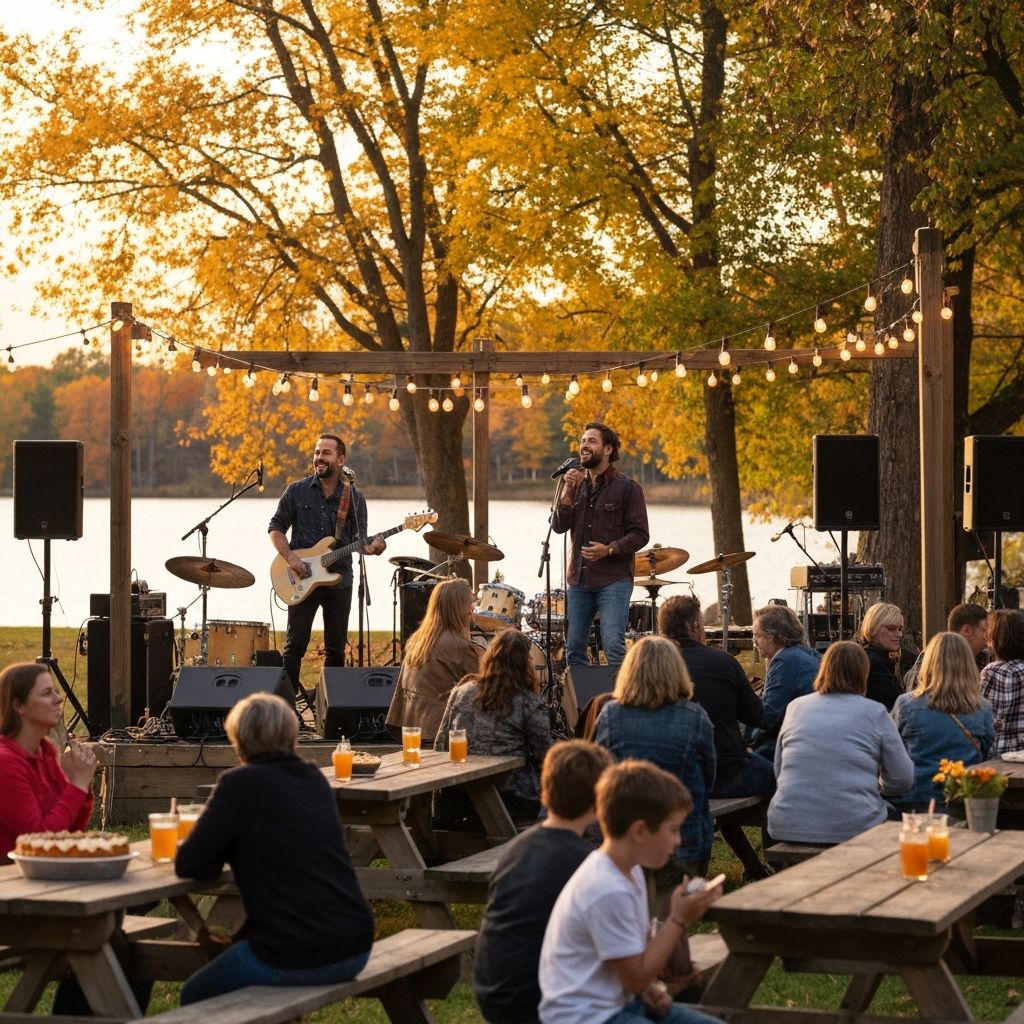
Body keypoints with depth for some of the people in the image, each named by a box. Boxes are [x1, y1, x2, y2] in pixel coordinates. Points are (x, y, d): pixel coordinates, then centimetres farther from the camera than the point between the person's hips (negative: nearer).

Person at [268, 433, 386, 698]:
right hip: (302, 579, -2)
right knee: (295, 644, -4)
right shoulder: (297, 492, 1)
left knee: (336, 648, 7)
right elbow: (276, 527, 4)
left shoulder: (354, 498, 4)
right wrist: (290, 558, -10)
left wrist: (371, 547, -18)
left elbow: (358, 540, 5)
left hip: (339, 580, 2)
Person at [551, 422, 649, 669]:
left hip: (613, 580, -5)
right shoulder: (576, 484, 14)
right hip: (578, 580, 5)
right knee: (573, 649, 6)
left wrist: (609, 549, -20)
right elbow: (558, 526, 4)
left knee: (613, 645, -16)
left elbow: (639, 535, -5)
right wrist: (568, 492, -9)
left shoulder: (627, 487, -1)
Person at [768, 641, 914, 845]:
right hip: (852, 827, -4)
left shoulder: (795, 707, 10)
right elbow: (902, 780, 4)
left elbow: (778, 771, 20)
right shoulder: (875, 712, 1)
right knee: (893, 815, 27)